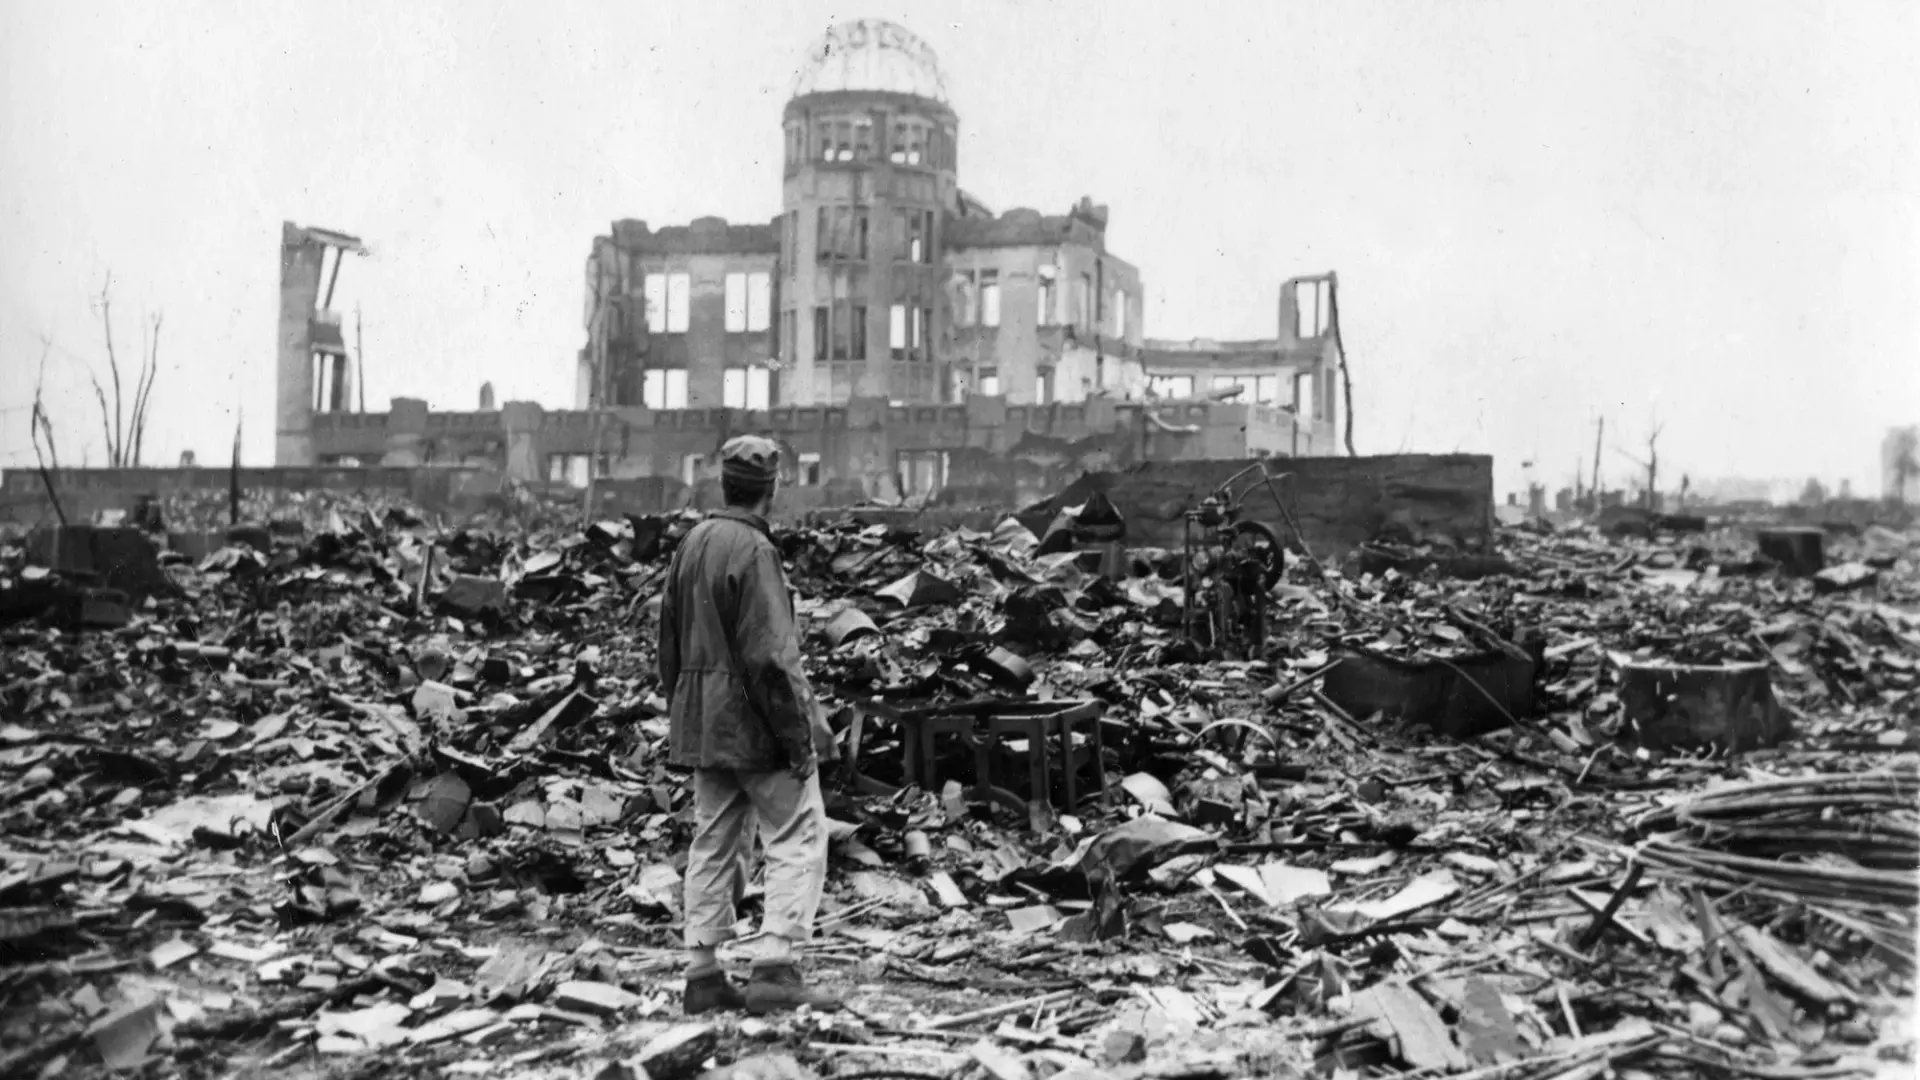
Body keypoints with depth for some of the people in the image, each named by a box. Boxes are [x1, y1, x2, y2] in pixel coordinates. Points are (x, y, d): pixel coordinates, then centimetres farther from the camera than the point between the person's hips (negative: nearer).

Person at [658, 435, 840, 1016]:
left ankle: (703, 975, 17)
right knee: (798, 840, -1)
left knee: (714, 845, 13)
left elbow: (670, 645, 16)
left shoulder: (692, 544, 10)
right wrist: (798, 737, -16)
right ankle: (775, 968, -6)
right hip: (755, 724, -8)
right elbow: (771, 656, -20)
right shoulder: (753, 550, -16)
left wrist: (681, 713, 21)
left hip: (703, 723, 8)